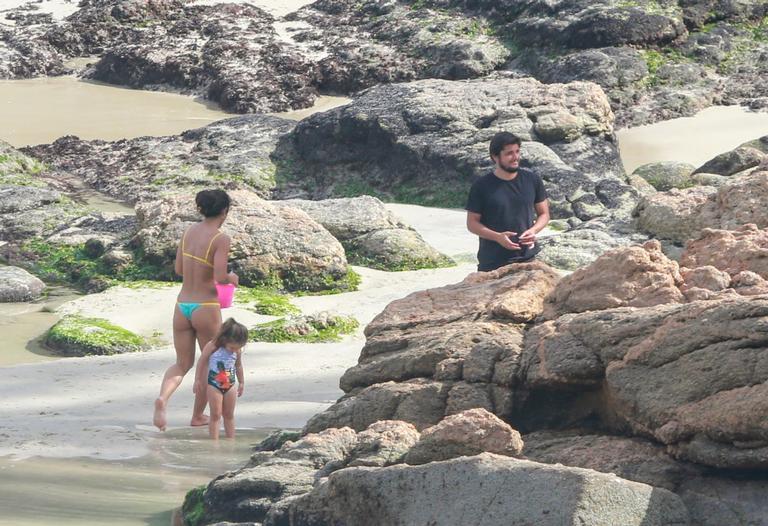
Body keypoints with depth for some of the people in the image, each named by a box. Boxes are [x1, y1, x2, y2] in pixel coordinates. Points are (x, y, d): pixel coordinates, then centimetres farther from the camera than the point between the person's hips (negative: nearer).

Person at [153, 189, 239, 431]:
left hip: (182, 307, 5)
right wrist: (231, 279, 0)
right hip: (206, 309, -5)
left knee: (182, 364, 15)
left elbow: (179, 269, 11)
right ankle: (198, 415, 25)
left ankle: (162, 398, -14)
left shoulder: (189, 231, 4)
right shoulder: (221, 238, -15)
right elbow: (220, 277, -21)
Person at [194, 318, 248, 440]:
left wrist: (241, 382, 21)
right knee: (215, 415, -4)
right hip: (214, 385, -4)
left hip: (230, 385, 4)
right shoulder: (213, 346, -16)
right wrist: (198, 380, -2)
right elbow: (202, 361, -5)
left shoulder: (237, 351, -4)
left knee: (229, 415, 12)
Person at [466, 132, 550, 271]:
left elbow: (544, 214, 14)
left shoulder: (532, 180, 5)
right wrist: (498, 237, -16)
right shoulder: (482, 186, -3)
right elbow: (472, 223, 0)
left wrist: (533, 230, -8)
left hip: (527, 259, 2)